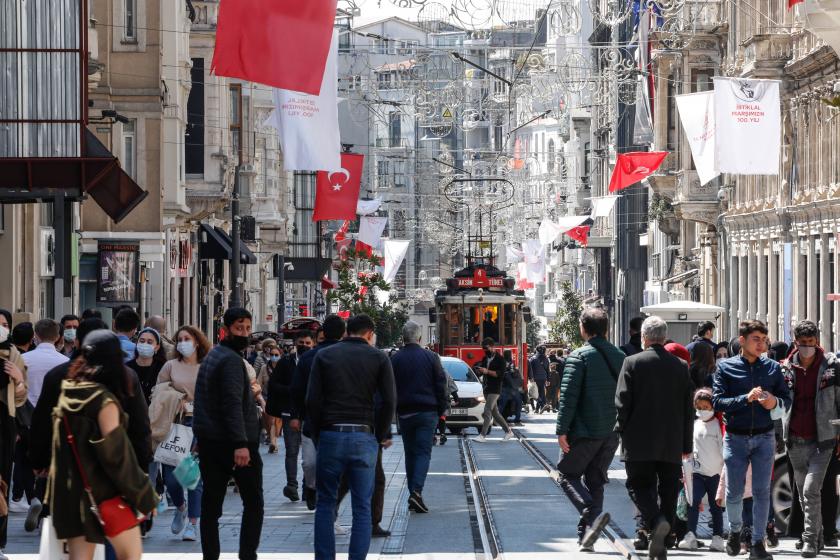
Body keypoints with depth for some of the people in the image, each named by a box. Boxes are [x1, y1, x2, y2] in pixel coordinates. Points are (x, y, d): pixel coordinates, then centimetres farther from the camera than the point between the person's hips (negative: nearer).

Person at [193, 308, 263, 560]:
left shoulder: (211, 357, 18)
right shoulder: (231, 359, -12)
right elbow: (233, 404, -21)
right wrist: (240, 444, -26)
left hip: (209, 441, 8)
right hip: (232, 442, -8)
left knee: (211, 503, 5)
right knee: (253, 503, 0)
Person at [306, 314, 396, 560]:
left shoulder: (324, 355, 7)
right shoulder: (378, 357, 4)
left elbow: (312, 400, 0)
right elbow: (389, 401, -3)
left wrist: (317, 435, 8)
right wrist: (382, 435, 9)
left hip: (330, 436, 1)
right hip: (364, 437, -1)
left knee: (325, 504, 10)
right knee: (362, 507, 5)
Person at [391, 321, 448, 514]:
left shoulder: (395, 359, -1)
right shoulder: (431, 357, -3)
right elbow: (441, 385, -1)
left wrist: (393, 410, 12)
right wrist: (442, 409, 8)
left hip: (405, 413, 2)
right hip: (427, 412, -2)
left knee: (410, 454, 12)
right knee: (423, 452, -2)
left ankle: (413, 493, 13)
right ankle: (416, 491, -19)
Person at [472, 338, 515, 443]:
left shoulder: (500, 359, -8)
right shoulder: (485, 359, 15)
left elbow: (501, 374, -18)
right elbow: (480, 373, 18)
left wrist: (487, 371, -23)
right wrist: (479, 371, -6)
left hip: (495, 390, -8)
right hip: (486, 389, 8)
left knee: (487, 412, -14)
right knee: (495, 413, 12)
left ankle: (482, 436, -17)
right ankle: (508, 431, 23)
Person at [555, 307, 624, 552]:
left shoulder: (579, 356, -10)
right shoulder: (620, 357, 9)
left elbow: (568, 395, -15)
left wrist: (562, 430, -15)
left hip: (585, 431, -6)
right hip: (612, 432, 6)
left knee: (568, 474, 7)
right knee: (595, 480, 13)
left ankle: (593, 513, -17)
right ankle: (586, 536, 11)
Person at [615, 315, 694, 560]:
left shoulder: (632, 363, -6)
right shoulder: (681, 366, 3)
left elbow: (622, 402, -9)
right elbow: (688, 409, 6)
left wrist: (622, 430, 5)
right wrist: (687, 443, 12)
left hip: (639, 440, -3)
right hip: (672, 444, 3)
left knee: (639, 485, 5)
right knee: (668, 489, 9)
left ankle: (655, 520, -22)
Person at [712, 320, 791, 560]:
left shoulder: (772, 367, 5)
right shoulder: (726, 368, -1)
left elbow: (787, 400, 8)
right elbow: (717, 402, -9)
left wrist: (776, 402, -15)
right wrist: (746, 398, -21)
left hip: (764, 438, 1)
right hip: (736, 438, -1)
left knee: (762, 492, 0)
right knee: (734, 492, 5)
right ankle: (735, 531, 31)